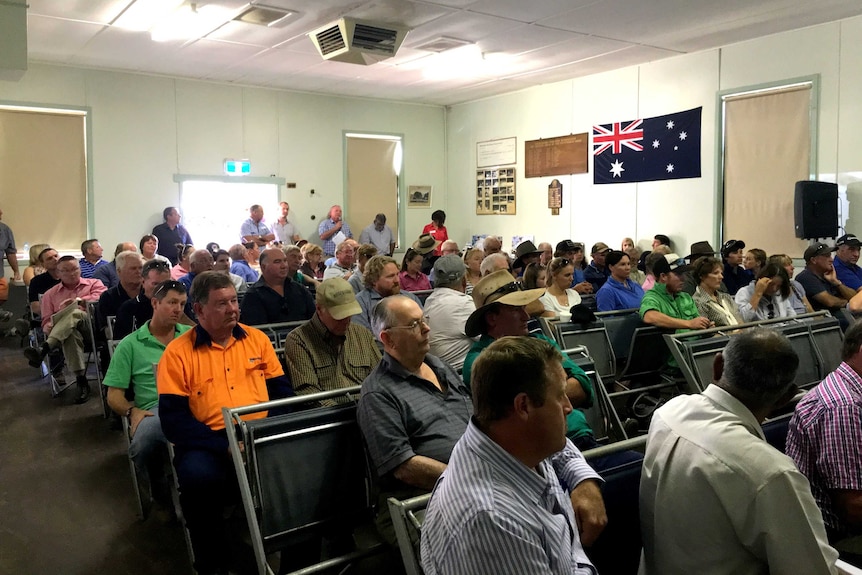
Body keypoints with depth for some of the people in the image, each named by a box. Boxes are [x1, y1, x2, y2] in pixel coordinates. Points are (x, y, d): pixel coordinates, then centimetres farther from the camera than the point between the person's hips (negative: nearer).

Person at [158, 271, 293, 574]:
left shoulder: (257, 338, 11)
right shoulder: (177, 352, 1)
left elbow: (281, 390, 10)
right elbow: (174, 419, -6)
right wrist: (225, 447, -18)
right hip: (209, 442, -2)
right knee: (198, 478, -34)